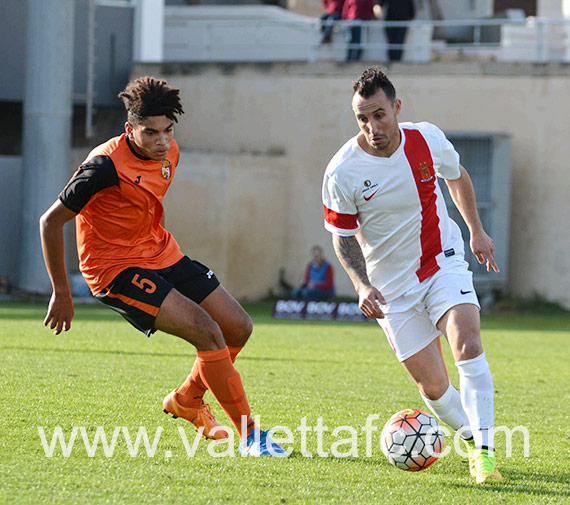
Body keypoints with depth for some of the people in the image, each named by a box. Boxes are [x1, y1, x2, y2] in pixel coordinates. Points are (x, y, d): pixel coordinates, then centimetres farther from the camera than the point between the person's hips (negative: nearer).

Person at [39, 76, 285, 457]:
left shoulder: (169, 153, 0)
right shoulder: (107, 164, -24)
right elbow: (51, 221, -18)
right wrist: (61, 293, -14)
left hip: (162, 255, 8)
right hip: (116, 269, -8)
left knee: (239, 328, 6)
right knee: (207, 331, -22)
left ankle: (186, 400, 29)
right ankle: (249, 435, -14)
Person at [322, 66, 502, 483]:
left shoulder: (428, 140, -12)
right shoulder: (342, 172, -19)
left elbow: (457, 176, 11)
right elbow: (344, 235, -4)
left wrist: (476, 231, 17)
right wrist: (362, 286, -18)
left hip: (443, 262, 0)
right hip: (392, 285, 0)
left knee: (468, 343, -24)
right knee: (432, 385, 0)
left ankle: (484, 450, -20)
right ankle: (469, 434, 29)